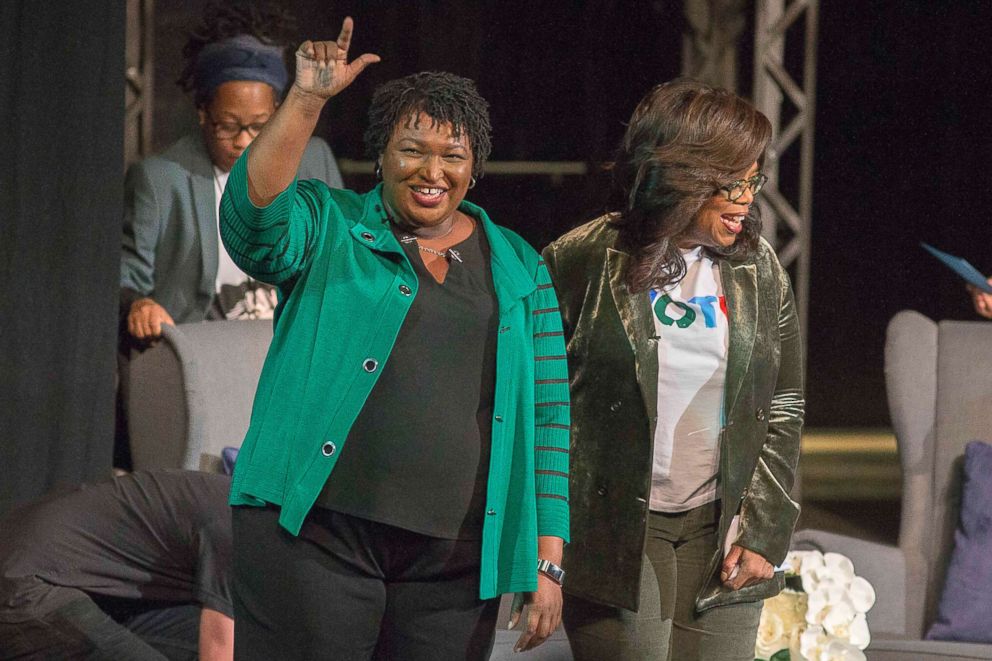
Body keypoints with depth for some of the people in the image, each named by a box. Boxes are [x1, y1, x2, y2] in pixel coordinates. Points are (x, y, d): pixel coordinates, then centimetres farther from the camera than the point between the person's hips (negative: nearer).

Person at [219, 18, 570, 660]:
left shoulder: (517, 269, 14)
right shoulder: (329, 228, 7)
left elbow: (547, 417, 12)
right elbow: (254, 214, -15)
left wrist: (548, 562, 7)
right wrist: (307, 100, -23)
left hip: (455, 563, 3)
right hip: (315, 536, -3)